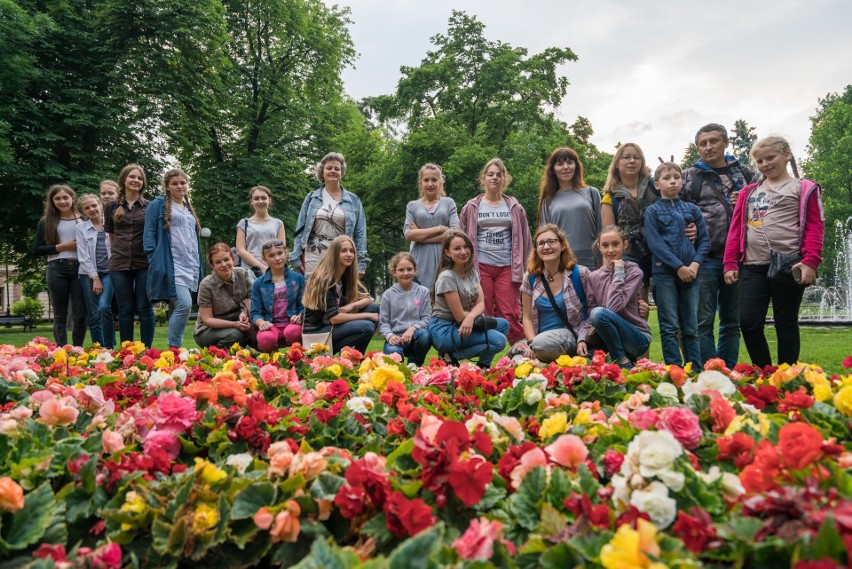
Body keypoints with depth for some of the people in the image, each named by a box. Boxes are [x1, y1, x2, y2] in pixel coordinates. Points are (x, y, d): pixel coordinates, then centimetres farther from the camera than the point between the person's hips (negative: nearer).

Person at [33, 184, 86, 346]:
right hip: (57, 270, 0)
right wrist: (62, 247, -6)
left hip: (80, 269, 0)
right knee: (60, 315, 4)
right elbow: (37, 249, 4)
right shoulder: (46, 222, 8)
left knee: (80, 315, -2)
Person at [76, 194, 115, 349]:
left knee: (104, 307, -20)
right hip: (89, 274, 1)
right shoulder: (81, 228, 8)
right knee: (94, 315, 0)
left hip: (108, 272, -1)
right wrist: (95, 278, -5)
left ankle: (109, 348, -10)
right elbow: (83, 256, 2)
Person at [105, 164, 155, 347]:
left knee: (144, 308, 1)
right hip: (119, 264, 1)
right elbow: (110, 235, 16)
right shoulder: (112, 206, 7)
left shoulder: (150, 207, 4)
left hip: (144, 264, -1)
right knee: (125, 310, 6)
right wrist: (119, 252, 12)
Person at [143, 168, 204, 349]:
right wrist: (156, 262, -14)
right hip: (171, 267, -7)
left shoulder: (189, 209, 24)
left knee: (176, 309, 8)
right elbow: (149, 234, -4)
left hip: (189, 267, 7)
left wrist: (198, 269, 19)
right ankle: (174, 347, -12)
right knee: (184, 305, -21)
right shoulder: (158, 205, 3)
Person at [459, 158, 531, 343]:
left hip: (507, 267, 0)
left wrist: (526, 267, 6)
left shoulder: (514, 207, 10)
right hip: (481, 267, 0)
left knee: (510, 315, -5)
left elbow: (525, 240, 11)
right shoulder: (471, 208, 9)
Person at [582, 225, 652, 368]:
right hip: (609, 339, 5)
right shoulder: (594, 277, 6)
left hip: (638, 338, -5)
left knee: (599, 313, -31)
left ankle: (624, 362, -12)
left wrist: (618, 271, -16)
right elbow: (589, 314, 1)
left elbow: (614, 307, -20)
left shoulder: (634, 272, -7)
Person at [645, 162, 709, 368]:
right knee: (670, 326, -1)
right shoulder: (653, 211, 2)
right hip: (664, 273, -3)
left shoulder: (692, 209, 12)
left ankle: (697, 371, 14)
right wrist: (679, 267, -14)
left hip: (690, 273, 3)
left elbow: (704, 239, 9)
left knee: (691, 327, 8)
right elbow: (655, 243, -8)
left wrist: (695, 263, -7)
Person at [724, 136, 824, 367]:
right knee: (748, 322, -4)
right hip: (753, 267, 4)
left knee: (786, 324, 3)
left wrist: (811, 262, -13)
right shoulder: (748, 192, 19)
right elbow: (736, 228, 15)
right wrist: (730, 263, 7)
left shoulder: (804, 188, 7)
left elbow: (815, 227, -1)